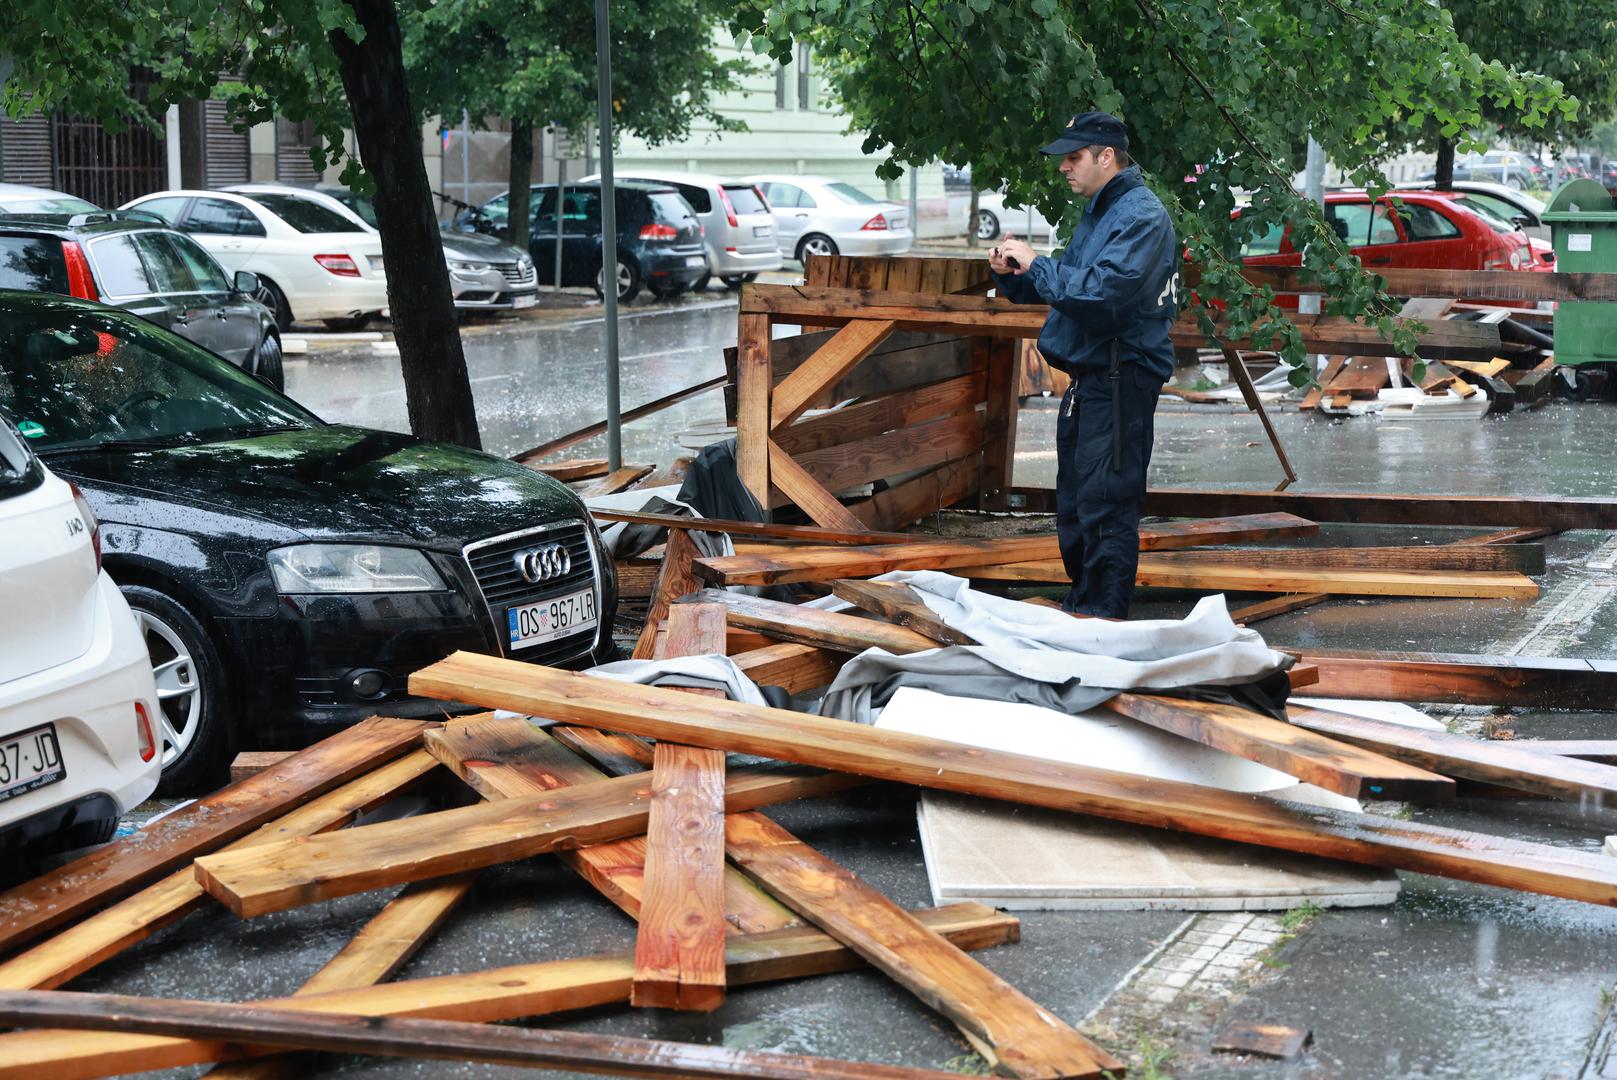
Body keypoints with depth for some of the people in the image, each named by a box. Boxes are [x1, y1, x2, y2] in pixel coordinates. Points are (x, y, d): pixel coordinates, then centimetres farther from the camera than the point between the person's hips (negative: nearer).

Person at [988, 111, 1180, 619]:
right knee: (1074, 502, 16)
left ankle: (1105, 617, -6)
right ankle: (1081, 602, 26)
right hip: (1087, 379, 11)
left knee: (1105, 505, -10)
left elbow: (1101, 292, -27)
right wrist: (1011, 274, 4)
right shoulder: (1099, 212, 18)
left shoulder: (1141, 216, -14)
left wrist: (1036, 264, -17)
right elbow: (1061, 287, 23)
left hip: (1121, 381, -11)